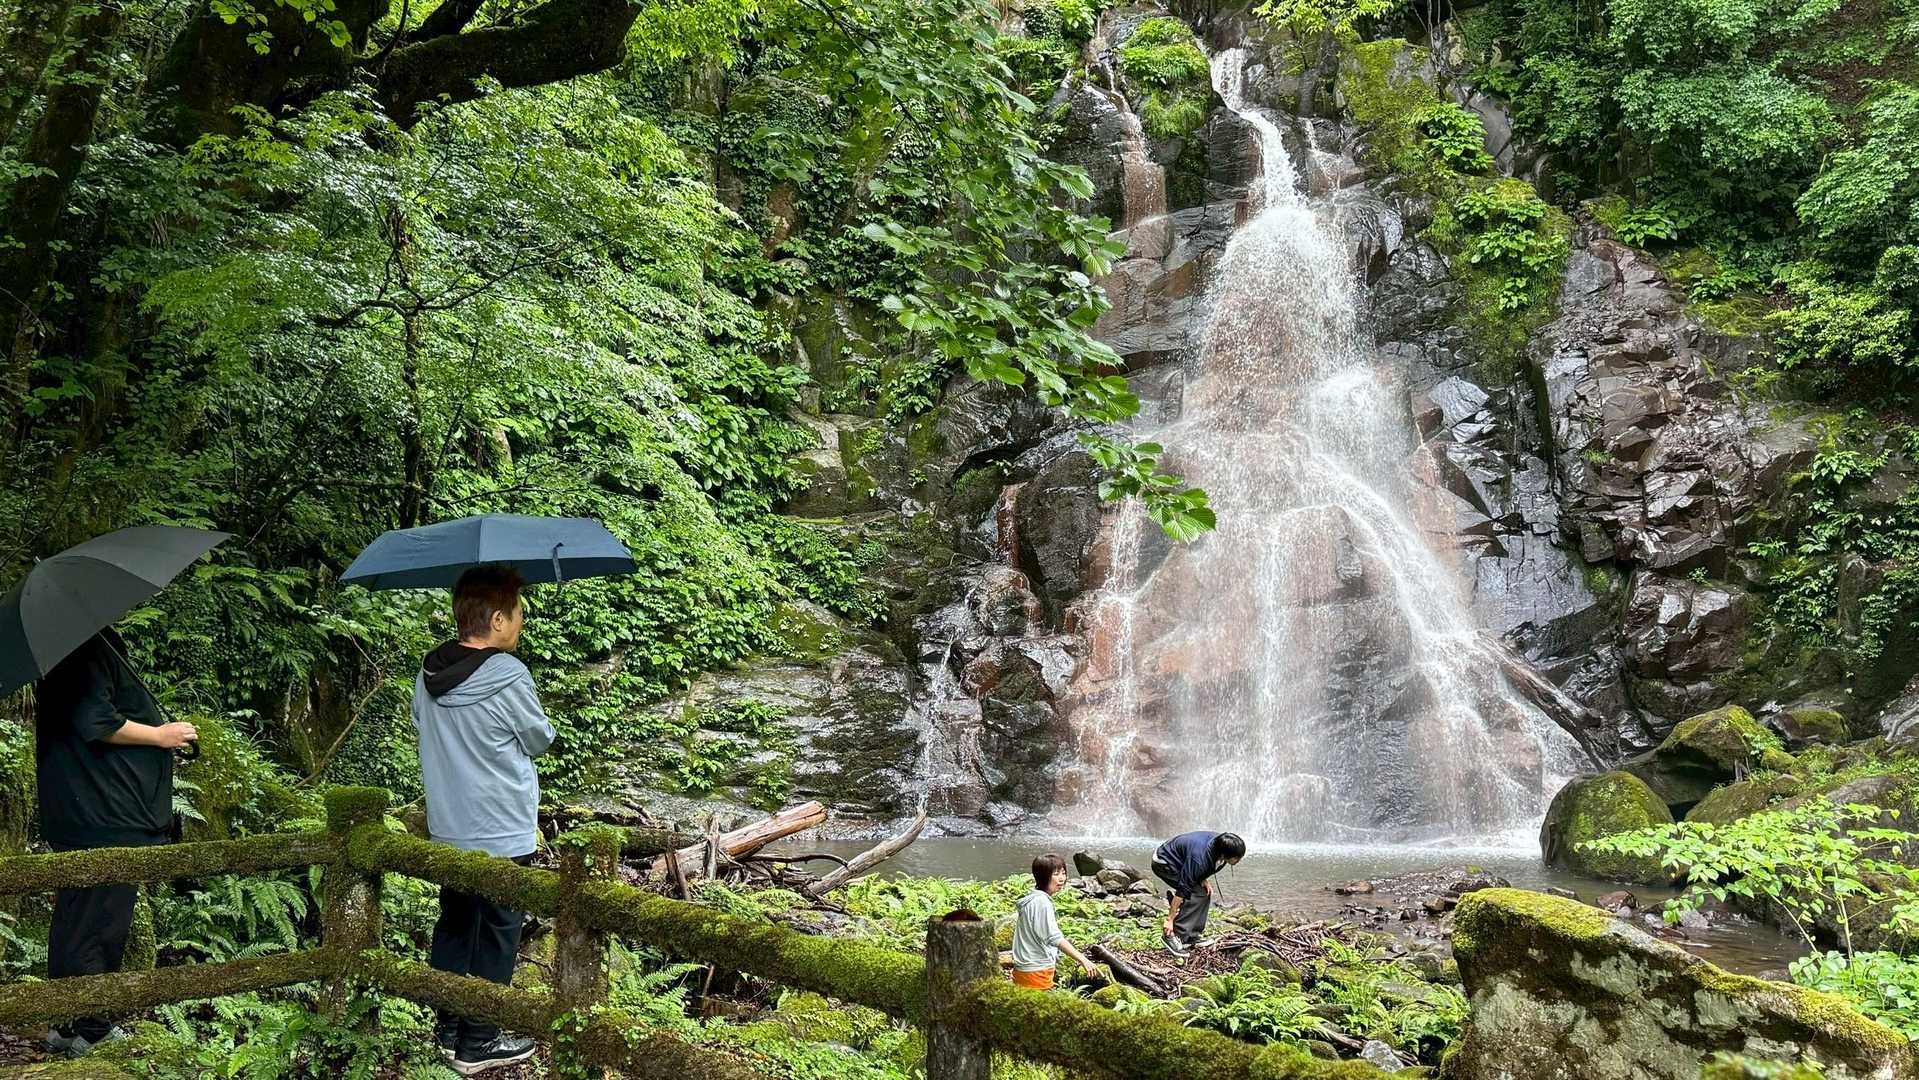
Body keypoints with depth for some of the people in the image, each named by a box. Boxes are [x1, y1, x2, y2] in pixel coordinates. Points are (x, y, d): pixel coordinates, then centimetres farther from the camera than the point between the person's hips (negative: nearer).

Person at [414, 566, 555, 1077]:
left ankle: (448, 1028, 30)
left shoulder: (428, 672, -3)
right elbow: (540, 740, -8)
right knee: (496, 936, 7)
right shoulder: (508, 677, -23)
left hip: (447, 829, 7)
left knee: (453, 925, 19)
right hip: (502, 834, -6)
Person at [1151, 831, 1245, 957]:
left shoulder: (1221, 843, -17)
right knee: (1195, 894, -20)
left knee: (1205, 892, 0)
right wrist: (1170, 920, -25)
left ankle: (1191, 937, 7)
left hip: (1181, 862, 9)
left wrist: (1203, 879, -11)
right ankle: (1173, 936, -16)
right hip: (1163, 862, -9)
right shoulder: (1199, 859, -38)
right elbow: (1183, 889, -31)